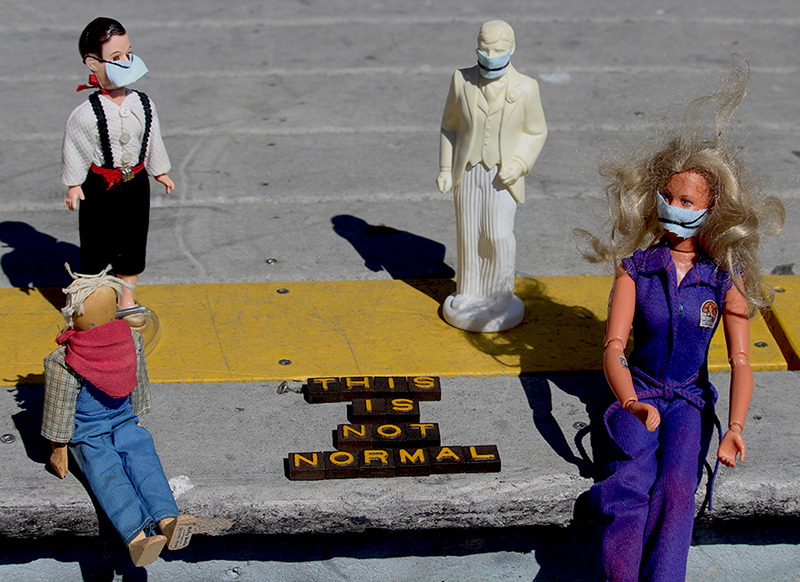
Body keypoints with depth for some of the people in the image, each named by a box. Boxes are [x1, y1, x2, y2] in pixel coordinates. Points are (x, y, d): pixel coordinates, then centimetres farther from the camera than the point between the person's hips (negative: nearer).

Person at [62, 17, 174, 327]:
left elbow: (152, 142, 11)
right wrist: (73, 185, -6)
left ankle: (127, 301, 33)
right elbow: (75, 151, -8)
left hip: (135, 184, 5)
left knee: (132, 243, 15)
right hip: (100, 188, -4)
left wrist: (160, 172, 19)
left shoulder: (143, 104, -4)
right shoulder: (85, 115, -19)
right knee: (96, 247, 6)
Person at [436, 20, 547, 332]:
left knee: (499, 235, -7)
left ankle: (501, 296, 13)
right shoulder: (462, 81, -5)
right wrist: (445, 169, 3)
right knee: (469, 234, 8)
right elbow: (450, 126, 6)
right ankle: (470, 293, 25)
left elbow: (536, 132, 1)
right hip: (468, 172, 2)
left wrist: (518, 164, -13)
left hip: (503, 174, -2)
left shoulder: (525, 88, -9)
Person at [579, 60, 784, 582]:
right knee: (632, 483, -27)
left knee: (677, 488, -28)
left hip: (691, 400, 0)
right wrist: (633, 403, -29)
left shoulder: (727, 278, -2)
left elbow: (740, 360, -7)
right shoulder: (636, 267, -2)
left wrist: (735, 427, -25)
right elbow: (614, 348, -9)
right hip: (638, 393, 0)